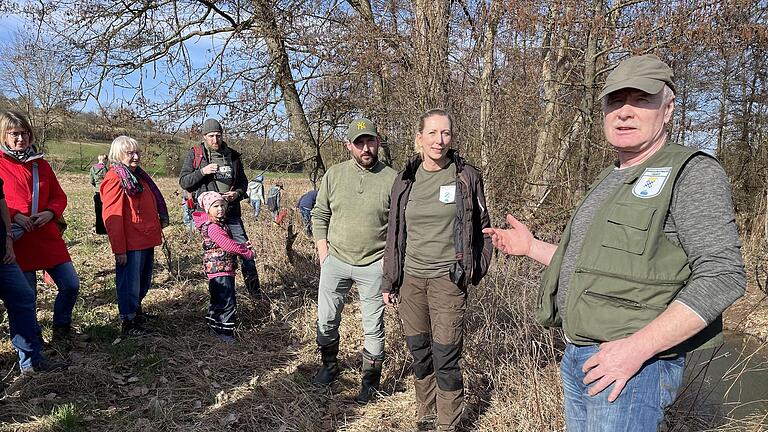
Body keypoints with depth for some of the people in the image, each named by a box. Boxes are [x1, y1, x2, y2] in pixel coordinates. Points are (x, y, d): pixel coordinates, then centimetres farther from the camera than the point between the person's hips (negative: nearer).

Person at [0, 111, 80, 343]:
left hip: (48, 237, 4)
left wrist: (50, 213, -6)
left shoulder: (40, 164, 11)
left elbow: (59, 196, 13)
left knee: (71, 284, 2)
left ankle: (61, 325, 26)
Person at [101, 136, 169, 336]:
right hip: (130, 244, -9)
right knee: (130, 282, 2)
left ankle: (136, 309, 40)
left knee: (144, 281, 21)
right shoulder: (115, 179, -12)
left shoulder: (139, 175, 16)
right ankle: (128, 322, 14)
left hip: (147, 240, 9)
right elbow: (112, 217, -17)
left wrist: (162, 219, 15)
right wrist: (119, 248, -18)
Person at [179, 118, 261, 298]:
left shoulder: (232, 155, 11)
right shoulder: (194, 154, 4)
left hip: (231, 212, 2)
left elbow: (243, 181, 17)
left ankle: (255, 292, 10)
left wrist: (237, 193, -5)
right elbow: (183, 182, 0)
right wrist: (202, 171, -16)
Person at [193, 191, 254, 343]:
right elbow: (227, 244, -23)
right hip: (220, 270, -11)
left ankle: (215, 327, 32)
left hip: (225, 270, 11)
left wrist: (243, 245, 8)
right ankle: (224, 331, 0)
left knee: (218, 300, 20)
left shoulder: (219, 225, 15)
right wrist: (246, 252, -13)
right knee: (228, 302, -8)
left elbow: (228, 244, 23)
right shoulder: (212, 227, -18)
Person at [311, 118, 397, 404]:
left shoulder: (392, 179, -8)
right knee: (326, 319, 14)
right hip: (335, 261, 3)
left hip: (373, 265, -2)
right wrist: (323, 252, 1)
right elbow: (319, 214, 7)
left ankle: (371, 379, 27)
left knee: (373, 325, 8)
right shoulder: (334, 174, 0)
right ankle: (329, 365, 38)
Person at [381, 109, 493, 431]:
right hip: (411, 277, 3)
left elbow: (482, 228, 6)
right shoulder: (406, 179, 5)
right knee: (418, 352, 12)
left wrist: (475, 270, 0)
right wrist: (389, 281, 11)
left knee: (445, 358, -2)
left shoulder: (466, 177, -3)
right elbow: (395, 233, 10)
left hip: (448, 278, -3)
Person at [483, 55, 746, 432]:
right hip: (576, 358, 8)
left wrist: (638, 347, -24)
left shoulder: (693, 173, -9)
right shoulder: (607, 184, 16)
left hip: (638, 363, -8)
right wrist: (531, 246, 13)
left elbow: (722, 275, -18)